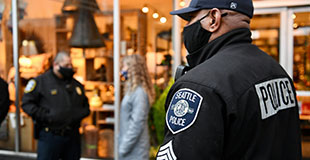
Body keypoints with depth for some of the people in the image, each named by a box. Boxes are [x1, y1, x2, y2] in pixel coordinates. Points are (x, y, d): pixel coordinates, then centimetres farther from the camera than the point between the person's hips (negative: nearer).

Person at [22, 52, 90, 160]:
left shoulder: (76, 84, 13)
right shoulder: (40, 81, -2)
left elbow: (85, 105, 22)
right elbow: (27, 103, -5)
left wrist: (80, 113, 0)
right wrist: (46, 115, -16)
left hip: (73, 137, 5)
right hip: (50, 136, -5)